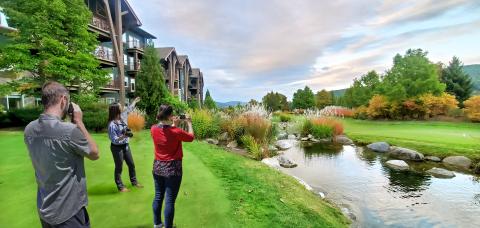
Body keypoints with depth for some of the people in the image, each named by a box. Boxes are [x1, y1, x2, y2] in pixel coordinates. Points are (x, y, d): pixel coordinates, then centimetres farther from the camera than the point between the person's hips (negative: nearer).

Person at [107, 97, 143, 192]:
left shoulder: (122, 117, -2)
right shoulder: (112, 124, -23)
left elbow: (128, 109, 18)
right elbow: (114, 140, -22)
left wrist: (135, 101, 29)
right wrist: (123, 136, -37)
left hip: (125, 145, 8)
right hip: (117, 147, -8)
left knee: (131, 164, 17)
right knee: (119, 167, 6)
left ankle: (134, 182, 35)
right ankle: (120, 187, 21)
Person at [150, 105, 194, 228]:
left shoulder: (153, 129, -6)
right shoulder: (176, 131, -21)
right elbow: (191, 137, -2)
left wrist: (173, 125, 14)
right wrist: (189, 123, 10)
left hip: (158, 167, 6)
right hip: (173, 168, -6)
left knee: (158, 196, 20)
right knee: (170, 200, 5)